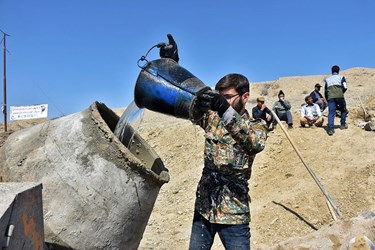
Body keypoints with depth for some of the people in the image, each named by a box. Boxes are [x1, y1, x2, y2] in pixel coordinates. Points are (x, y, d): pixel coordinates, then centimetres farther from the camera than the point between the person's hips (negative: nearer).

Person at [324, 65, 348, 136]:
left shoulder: (327, 79, 26)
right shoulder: (341, 77, 16)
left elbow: (325, 91, 21)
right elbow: (345, 87, 2)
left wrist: (327, 99, 26)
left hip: (330, 97, 2)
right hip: (339, 96, -2)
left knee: (331, 113, -2)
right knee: (344, 110, 21)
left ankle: (330, 129, -12)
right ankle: (343, 124, 20)